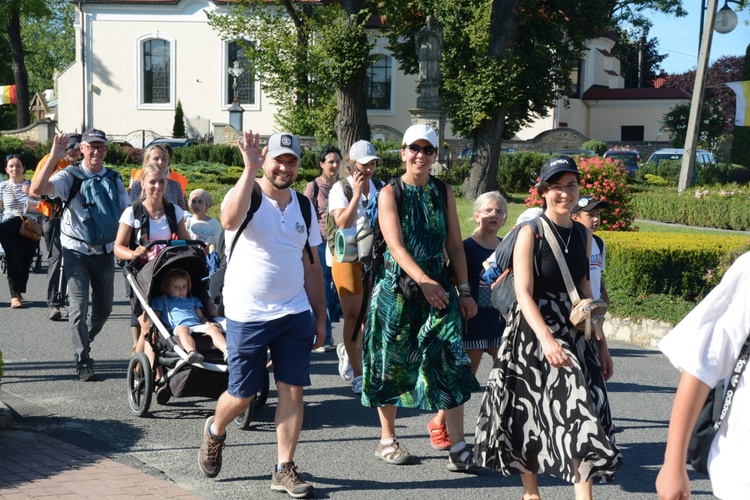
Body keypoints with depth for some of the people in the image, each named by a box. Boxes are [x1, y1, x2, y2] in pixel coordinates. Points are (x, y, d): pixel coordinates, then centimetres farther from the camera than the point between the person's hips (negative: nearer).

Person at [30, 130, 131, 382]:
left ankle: (83, 343, 39)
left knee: (104, 307, 14)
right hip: (77, 250, -4)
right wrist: (53, 156, -30)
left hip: (105, 250, 4)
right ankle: (83, 363, -2)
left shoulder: (114, 180, 4)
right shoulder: (70, 176, -8)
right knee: (79, 307, -10)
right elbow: (37, 190, -23)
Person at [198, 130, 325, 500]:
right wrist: (250, 169, -35)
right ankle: (215, 431, 37)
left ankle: (284, 469, 10)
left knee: (292, 390, 0)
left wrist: (320, 317, 13)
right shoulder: (246, 195, -7)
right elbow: (230, 220, -34)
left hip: (295, 315, 4)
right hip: (247, 316, -4)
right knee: (242, 395, 5)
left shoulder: (304, 206, 10)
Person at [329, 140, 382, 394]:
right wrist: (357, 193, -20)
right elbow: (343, 223, -18)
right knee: (353, 315, -3)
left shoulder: (380, 188, 8)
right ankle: (358, 374, 2)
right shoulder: (341, 188, -6)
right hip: (348, 256, -4)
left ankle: (348, 351, 34)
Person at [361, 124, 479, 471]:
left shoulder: (443, 192, 9)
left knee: (450, 364, -6)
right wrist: (423, 281, -26)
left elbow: (454, 245, 10)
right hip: (396, 287, -3)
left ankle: (458, 447, -5)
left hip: (438, 287, 3)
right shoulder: (390, 193, -3)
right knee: (391, 364, 5)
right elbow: (396, 245, -14)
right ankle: (387, 439, 20)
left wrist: (464, 290, 3)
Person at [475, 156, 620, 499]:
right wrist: (546, 339, -27)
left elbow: (585, 293, 15)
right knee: (529, 415, 6)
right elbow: (523, 293, -15)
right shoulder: (531, 232, -8)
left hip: (574, 334, 5)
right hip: (533, 332, -4)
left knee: (584, 413, -6)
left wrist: (601, 345, 14)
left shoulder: (582, 235, 9)